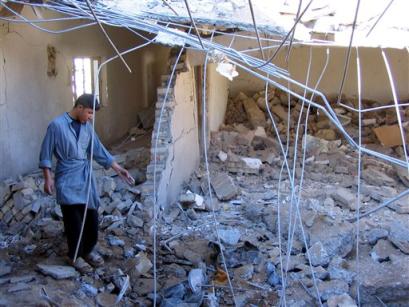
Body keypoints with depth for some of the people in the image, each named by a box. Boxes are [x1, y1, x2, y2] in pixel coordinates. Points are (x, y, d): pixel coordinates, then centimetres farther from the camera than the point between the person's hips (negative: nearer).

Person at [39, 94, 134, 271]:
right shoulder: (57, 125, -10)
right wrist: (48, 178, -11)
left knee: (91, 217, 8)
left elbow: (98, 150, 11)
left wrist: (118, 169, 8)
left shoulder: (87, 127, 7)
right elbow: (46, 154, -7)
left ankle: (87, 251, 26)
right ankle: (74, 255, 16)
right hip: (68, 180, -6)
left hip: (86, 178, 6)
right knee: (74, 220, -1)